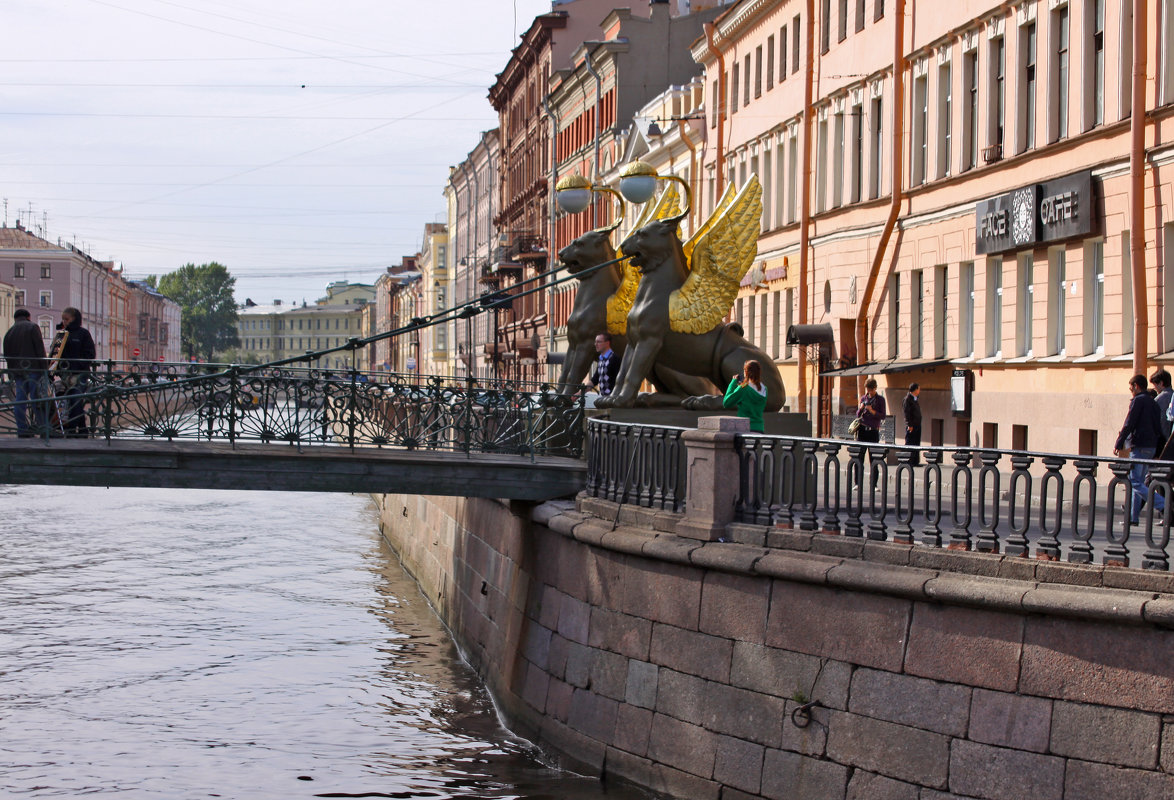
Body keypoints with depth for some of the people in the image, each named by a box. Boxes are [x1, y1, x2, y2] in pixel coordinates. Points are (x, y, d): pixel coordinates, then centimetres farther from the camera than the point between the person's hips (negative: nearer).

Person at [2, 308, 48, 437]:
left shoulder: (9, 332, 17)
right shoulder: (32, 327, 1)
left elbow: (7, 355, 15)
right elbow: (40, 349, -8)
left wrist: (11, 375, 17)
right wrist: (43, 368, -7)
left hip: (17, 371, 5)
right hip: (33, 368, -5)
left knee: (20, 401, 4)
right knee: (38, 399, -5)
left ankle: (22, 430, 1)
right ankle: (43, 426, -9)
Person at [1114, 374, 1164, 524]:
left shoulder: (1138, 400, -9)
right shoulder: (1153, 402, 16)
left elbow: (1129, 424, -13)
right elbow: (1158, 428, 16)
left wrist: (1119, 444, -8)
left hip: (1139, 447, -9)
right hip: (1151, 447, 9)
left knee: (1136, 483, -10)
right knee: (1138, 482, 12)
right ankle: (1133, 517, 11)